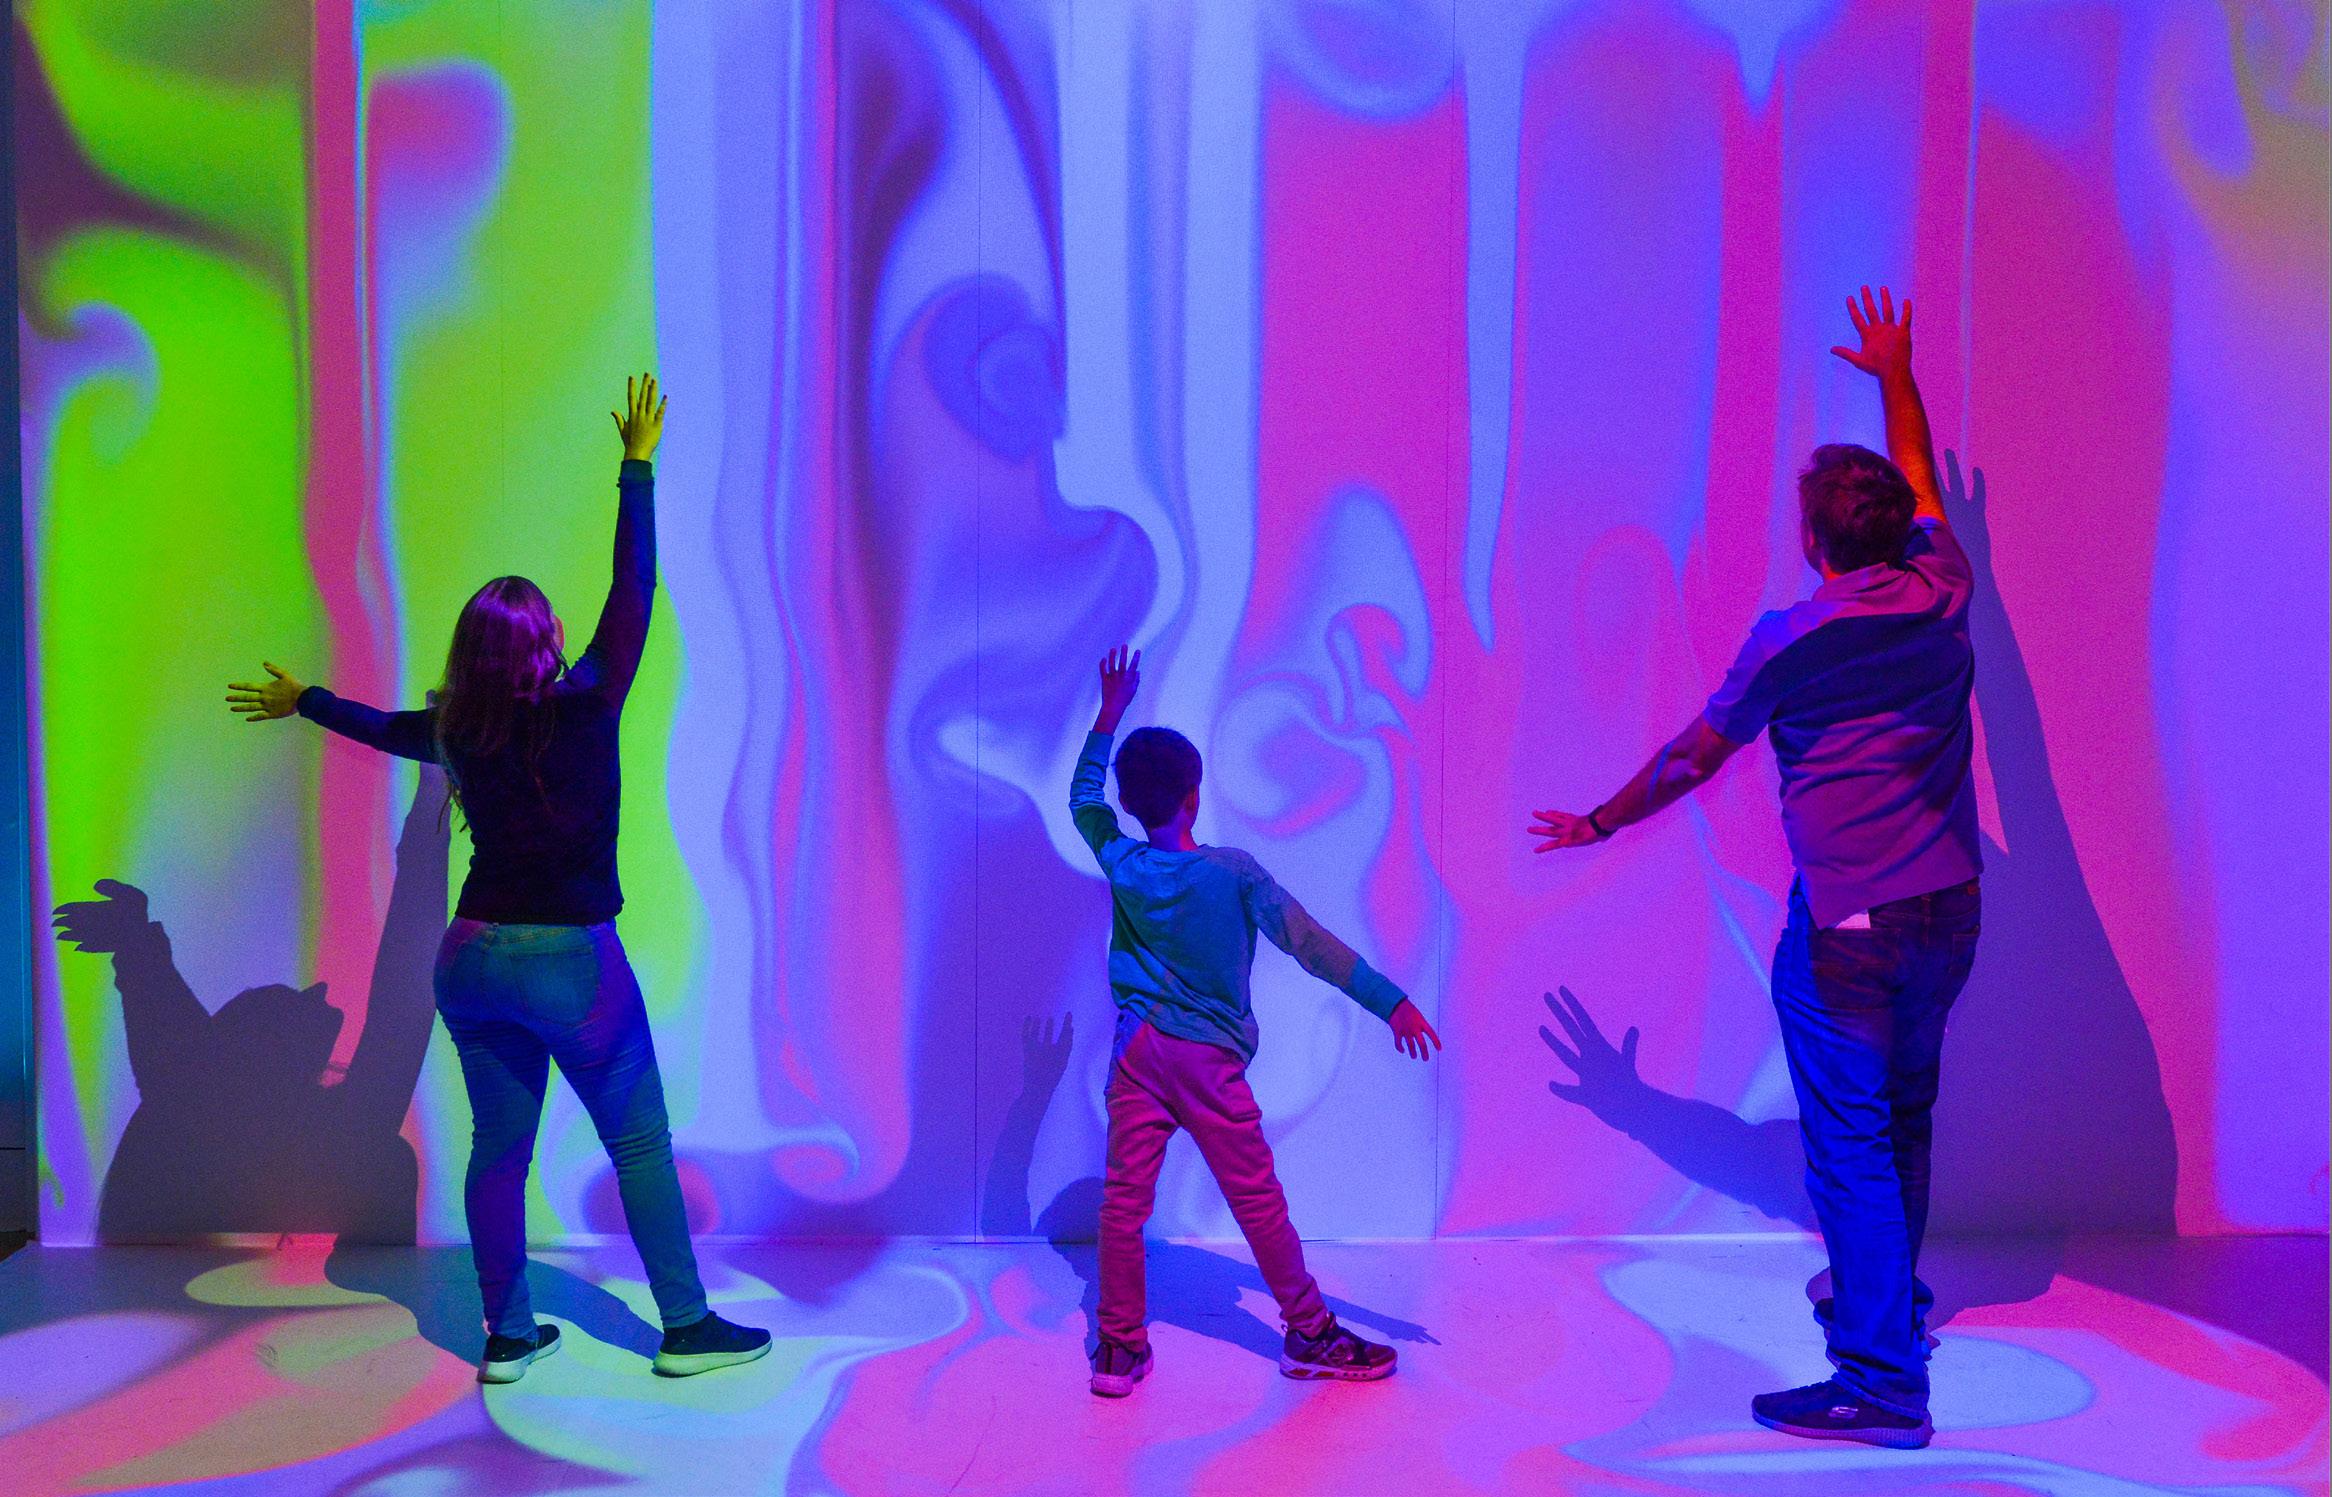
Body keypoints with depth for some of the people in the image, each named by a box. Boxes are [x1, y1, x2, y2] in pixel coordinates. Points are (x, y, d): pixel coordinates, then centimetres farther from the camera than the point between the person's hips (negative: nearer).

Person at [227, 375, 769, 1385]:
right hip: (570, 960, -5)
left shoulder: (458, 734, 2)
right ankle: (687, 1329, 10)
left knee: (498, 1148, 14)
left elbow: (379, 726, 22)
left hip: (472, 958, 5)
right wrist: (638, 469, -3)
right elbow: (632, 595, -9)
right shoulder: (583, 710, -12)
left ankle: (507, 1337, 22)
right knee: (639, 1145, 4)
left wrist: (301, 701, 42)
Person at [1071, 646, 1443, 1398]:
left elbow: (1083, 798, 18)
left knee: (1123, 1201, 8)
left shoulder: (1119, 863, -2)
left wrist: (1111, 709, 23)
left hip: (1138, 1052, 3)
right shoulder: (1232, 871, -11)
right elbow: (1311, 944, -15)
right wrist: (1392, 1002, -15)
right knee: (1259, 1204, 8)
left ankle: (1119, 1348, 14)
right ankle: (1309, 1335, 21)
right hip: (1209, 1061, -3)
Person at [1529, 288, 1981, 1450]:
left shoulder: (1792, 639, -12)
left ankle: (1880, 1384, 3)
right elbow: (1922, 479, 22)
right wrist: (1895, 375, 38)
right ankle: (1891, 1301, 40)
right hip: (1949, 910, 7)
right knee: (1904, 1116, 22)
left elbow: (1694, 757, -1)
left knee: (1849, 1141, -1)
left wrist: (1598, 824, 14)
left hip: (1845, 927, -7)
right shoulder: (1942, 593, 1)